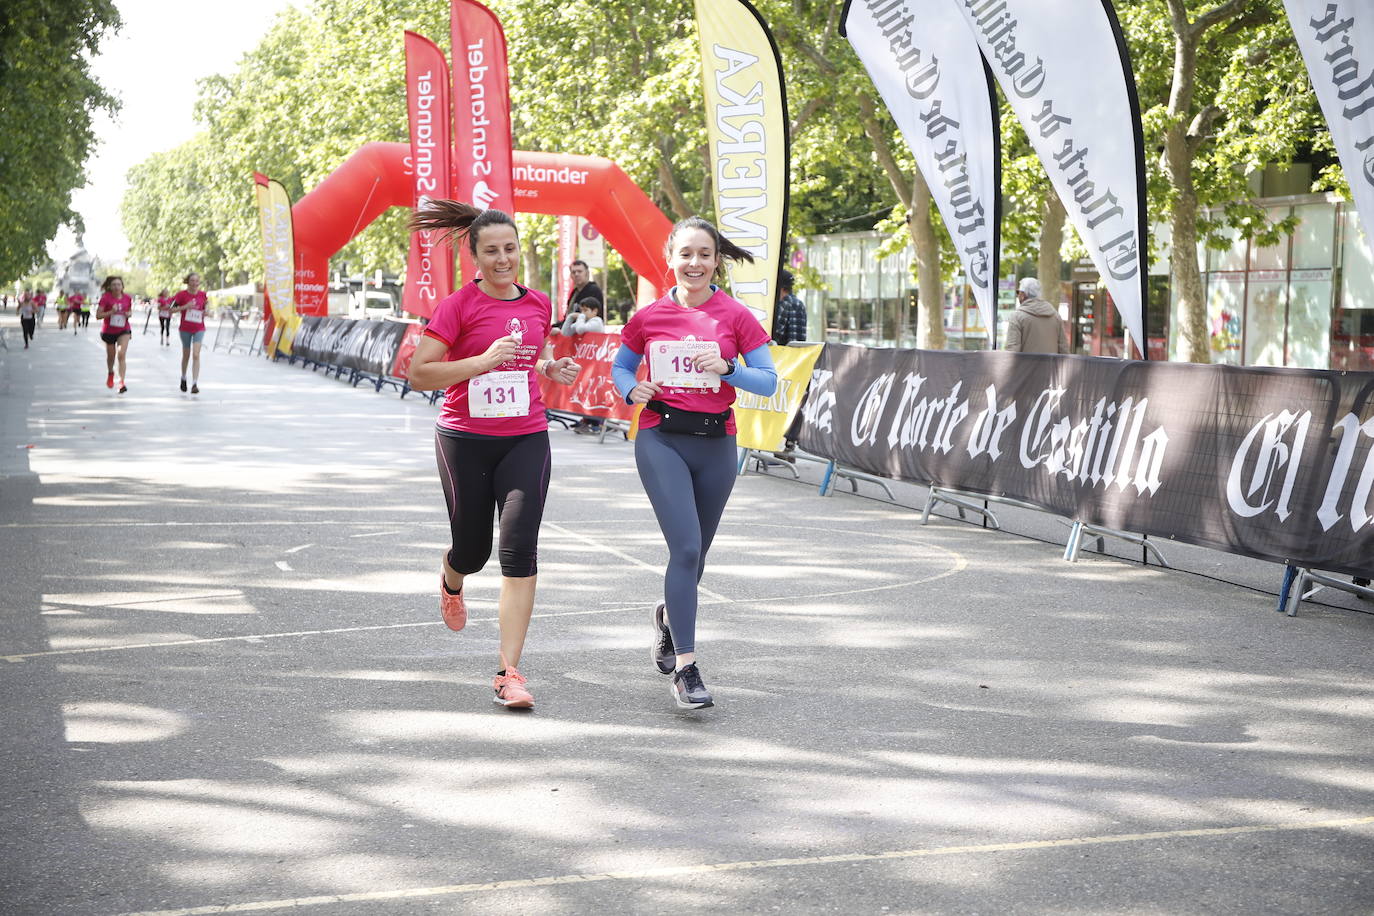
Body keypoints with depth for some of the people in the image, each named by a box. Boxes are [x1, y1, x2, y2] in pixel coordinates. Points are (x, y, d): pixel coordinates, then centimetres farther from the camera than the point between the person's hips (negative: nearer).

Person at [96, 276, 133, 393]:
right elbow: (98, 315, -12)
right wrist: (111, 312, -26)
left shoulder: (127, 298, -2)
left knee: (122, 354, -19)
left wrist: (129, 314, -8)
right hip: (109, 331, 0)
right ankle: (110, 373, 49)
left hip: (124, 331, 0)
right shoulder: (106, 298, -11)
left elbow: (130, 311, 15)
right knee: (111, 356, 17)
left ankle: (122, 382, -21)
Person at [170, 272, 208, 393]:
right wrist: (185, 307, -21)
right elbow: (171, 309, -8)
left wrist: (206, 312, -7)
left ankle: (195, 384, -17)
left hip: (199, 329, 0)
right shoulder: (182, 294, -7)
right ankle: (183, 378, 39)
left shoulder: (203, 294, 0)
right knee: (186, 355, 14)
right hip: (185, 329, 0)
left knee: (196, 355, -13)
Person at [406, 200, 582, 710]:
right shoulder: (458, 306, -9)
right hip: (465, 442, -2)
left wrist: (550, 368, 3)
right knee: (472, 549, 12)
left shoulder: (538, 305, 5)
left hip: (526, 441, 2)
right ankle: (451, 585, 53)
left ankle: (508, 672, -10)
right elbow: (419, 375, -15)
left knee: (520, 548, -12)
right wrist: (485, 360, -24)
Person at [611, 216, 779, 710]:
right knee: (686, 547, -16)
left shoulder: (735, 316, 0)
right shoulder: (648, 317, 2)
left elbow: (768, 381, 0)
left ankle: (670, 616, 48)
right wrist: (632, 390, -5)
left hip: (715, 442, 2)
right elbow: (620, 366, 16)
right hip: (661, 440, -2)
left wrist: (727, 369, -17)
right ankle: (685, 669, -12)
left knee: (695, 552, 15)